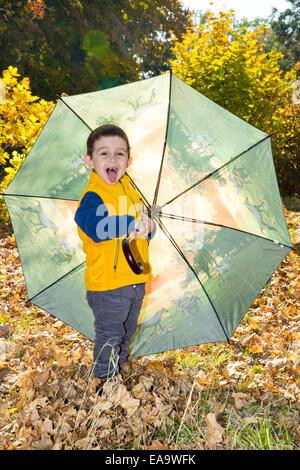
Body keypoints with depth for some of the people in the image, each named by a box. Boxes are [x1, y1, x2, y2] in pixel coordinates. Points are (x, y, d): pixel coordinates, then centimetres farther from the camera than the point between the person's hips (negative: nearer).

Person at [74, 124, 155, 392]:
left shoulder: (130, 190, 8)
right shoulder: (93, 195, -15)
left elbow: (145, 231, 13)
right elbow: (97, 227, -36)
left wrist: (149, 228, -9)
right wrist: (134, 223, -36)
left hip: (135, 276, 7)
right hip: (107, 281, -7)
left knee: (128, 329, 23)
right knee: (109, 332, 7)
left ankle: (119, 364, 47)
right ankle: (105, 377, 31)